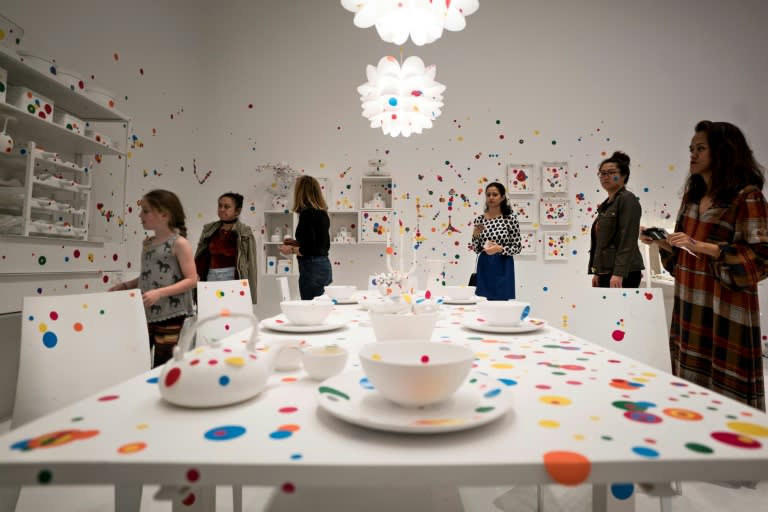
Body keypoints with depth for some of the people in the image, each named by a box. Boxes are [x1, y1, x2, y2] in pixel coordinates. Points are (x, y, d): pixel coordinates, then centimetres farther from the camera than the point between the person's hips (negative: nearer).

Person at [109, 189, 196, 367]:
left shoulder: (179, 243, -9)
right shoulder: (147, 244, 12)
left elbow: (191, 280, -15)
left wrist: (160, 293, -23)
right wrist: (125, 286, 8)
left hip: (170, 314, -7)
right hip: (146, 313, 7)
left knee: (162, 364, 3)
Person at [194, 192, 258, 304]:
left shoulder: (245, 233, -6)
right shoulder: (209, 230, 8)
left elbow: (250, 266, -6)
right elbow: (201, 260, 14)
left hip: (232, 280, -4)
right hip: (211, 279, 4)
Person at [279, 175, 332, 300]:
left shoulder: (306, 214, -14)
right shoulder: (322, 213, 11)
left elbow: (307, 249, -19)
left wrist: (291, 250, -2)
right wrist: (297, 243, 19)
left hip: (312, 267, -9)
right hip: (324, 265, 9)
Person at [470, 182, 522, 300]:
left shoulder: (510, 218, -4)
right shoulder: (479, 220, 4)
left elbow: (518, 247, -3)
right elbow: (476, 249, 7)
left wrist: (500, 249, -19)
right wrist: (476, 235, -11)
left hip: (503, 268, -3)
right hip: (484, 267, 3)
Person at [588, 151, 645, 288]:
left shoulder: (627, 199, -7)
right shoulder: (606, 204, 17)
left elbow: (628, 240, -16)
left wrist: (619, 273, -22)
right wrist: (597, 272, 15)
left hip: (622, 273, -8)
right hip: (606, 272, 8)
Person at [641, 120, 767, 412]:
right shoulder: (692, 194, 13)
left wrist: (702, 246, -22)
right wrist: (660, 242, 1)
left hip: (724, 306, -6)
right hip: (688, 301, 7)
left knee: (725, 387, 1)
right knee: (690, 379, 12)